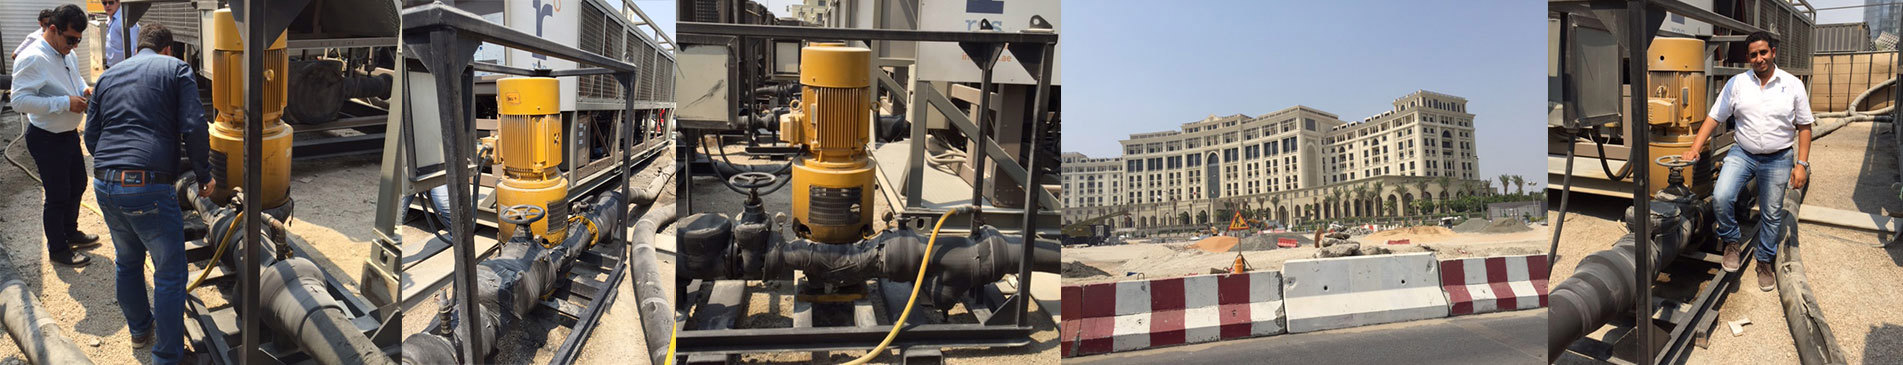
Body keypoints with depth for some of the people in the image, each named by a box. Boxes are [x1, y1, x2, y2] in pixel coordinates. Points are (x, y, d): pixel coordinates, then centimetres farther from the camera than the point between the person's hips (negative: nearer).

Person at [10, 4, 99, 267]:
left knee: (77, 186, 23)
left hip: (69, 134, 9)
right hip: (46, 139, -9)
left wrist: (84, 90, 1)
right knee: (57, 196, 2)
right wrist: (66, 103, -31)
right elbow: (20, 100, -29)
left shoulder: (68, 55, 3)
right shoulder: (32, 59, -24)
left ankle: (71, 233, 43)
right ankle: (57, 250, 17)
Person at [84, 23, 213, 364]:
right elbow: (193, 128, -8)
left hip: (105, 186, 6)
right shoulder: (176, 69, 3)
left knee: (128, 261, 26)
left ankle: (139, 329, 44)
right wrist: (204, 175, 3)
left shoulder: (108, 76, 19)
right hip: (148, 188, -6)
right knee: (170, 274, 3)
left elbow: (91, 137, 20)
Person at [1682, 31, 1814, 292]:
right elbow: (1714, 118, 1)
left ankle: (1764, 261, 26)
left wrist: (1802, 164, -4)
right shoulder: (1736, 83, 0)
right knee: (1721, 197, -22)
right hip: (1742, 154, 0)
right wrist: (1694, 149, -11)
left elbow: (1804, 126, 2)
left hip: (1778, 159, 0)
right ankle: (1732, 243, 2)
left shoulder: (1792, 85, -1)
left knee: (1772, 215, 8)